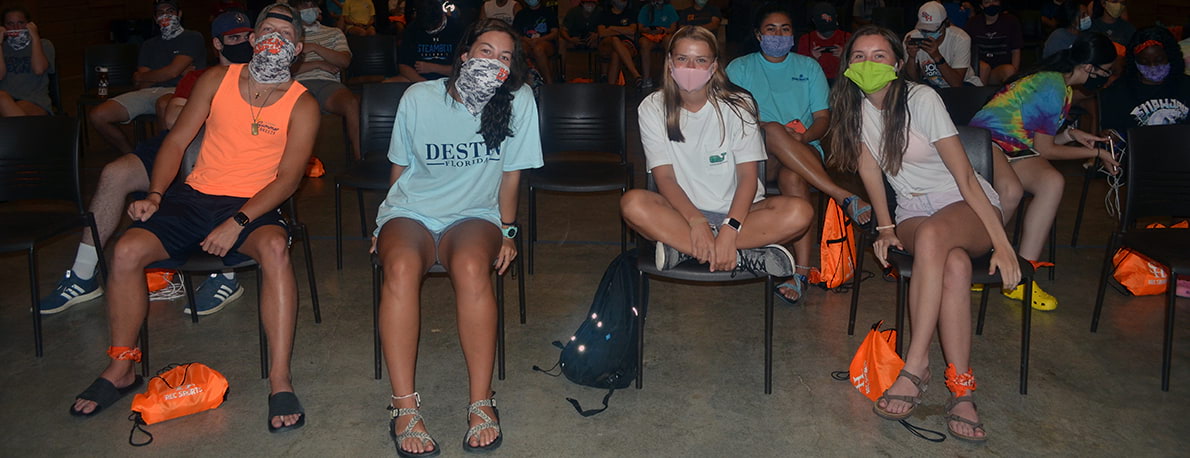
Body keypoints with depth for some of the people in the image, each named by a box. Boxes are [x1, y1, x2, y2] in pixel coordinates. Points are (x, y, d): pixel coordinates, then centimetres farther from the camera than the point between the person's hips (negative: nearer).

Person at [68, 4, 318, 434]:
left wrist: (238, 223, -20)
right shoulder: (217, 80, 8)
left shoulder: (302, 104, -1)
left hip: (252, 205, -3)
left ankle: (280, 381, -34)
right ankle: (122, 369, -1)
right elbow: (177, 141, 11)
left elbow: (287, 178, -9)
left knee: (274, 247, -37)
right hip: (194, 196, 3)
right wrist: (154, 195, -5)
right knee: (127, 249, -21)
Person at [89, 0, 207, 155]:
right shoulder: (149, 46, 28)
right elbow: (142, 85, 13)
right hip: (148, 92, 6)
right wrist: (181, 72, 1)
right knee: (97, 116, -11)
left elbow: (172, 71, -4)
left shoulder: (192, 38, 11)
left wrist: (140, 77, 12)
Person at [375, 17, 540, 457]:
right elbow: (400, 167, 7)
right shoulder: (419, 98, -4)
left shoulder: (520, 101, -6)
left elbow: (511, 172, 4)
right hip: (410, 210, 1)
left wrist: (506, 232, 5)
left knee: (472, 267, -37)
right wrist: (385, 228, 6)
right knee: (401, 267, -35)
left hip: (474, 214, 0)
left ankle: (481, 403, -27)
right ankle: (404, 408, -30)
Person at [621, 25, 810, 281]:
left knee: (799, 212, -27)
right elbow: (665, 177, -9)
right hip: (682, 210, 0)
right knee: (633, 203, -32)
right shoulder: (653, 108, -2)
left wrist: (729, 231, -29)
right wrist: (696, 221, -29)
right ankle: (743, 258, -32)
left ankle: (684, 249, -29)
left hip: (735, 211, 1)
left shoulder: (737, 105, -3)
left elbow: (748, 175, -11)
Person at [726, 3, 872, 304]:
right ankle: (844, 197, -42)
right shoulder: (740, 68, 17)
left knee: (793, 176, -38)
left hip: (804, 152, 1)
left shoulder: (809, 67, 21)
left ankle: (802, 271, -45)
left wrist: (804, 136, -12)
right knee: (772, 129, -38)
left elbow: (823, 117, 12)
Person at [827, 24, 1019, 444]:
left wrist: (1002, 243, -21)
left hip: (970, 205, -3)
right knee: (955, 264, -32)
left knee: (932, 233, -39)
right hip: (912, 210, 3)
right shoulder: (854, 105, -2)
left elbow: (965, 177, -17)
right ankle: (961, 389, -34)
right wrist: (885, 228, -3)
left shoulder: (921, 99, -16)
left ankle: (916, 366, -37)